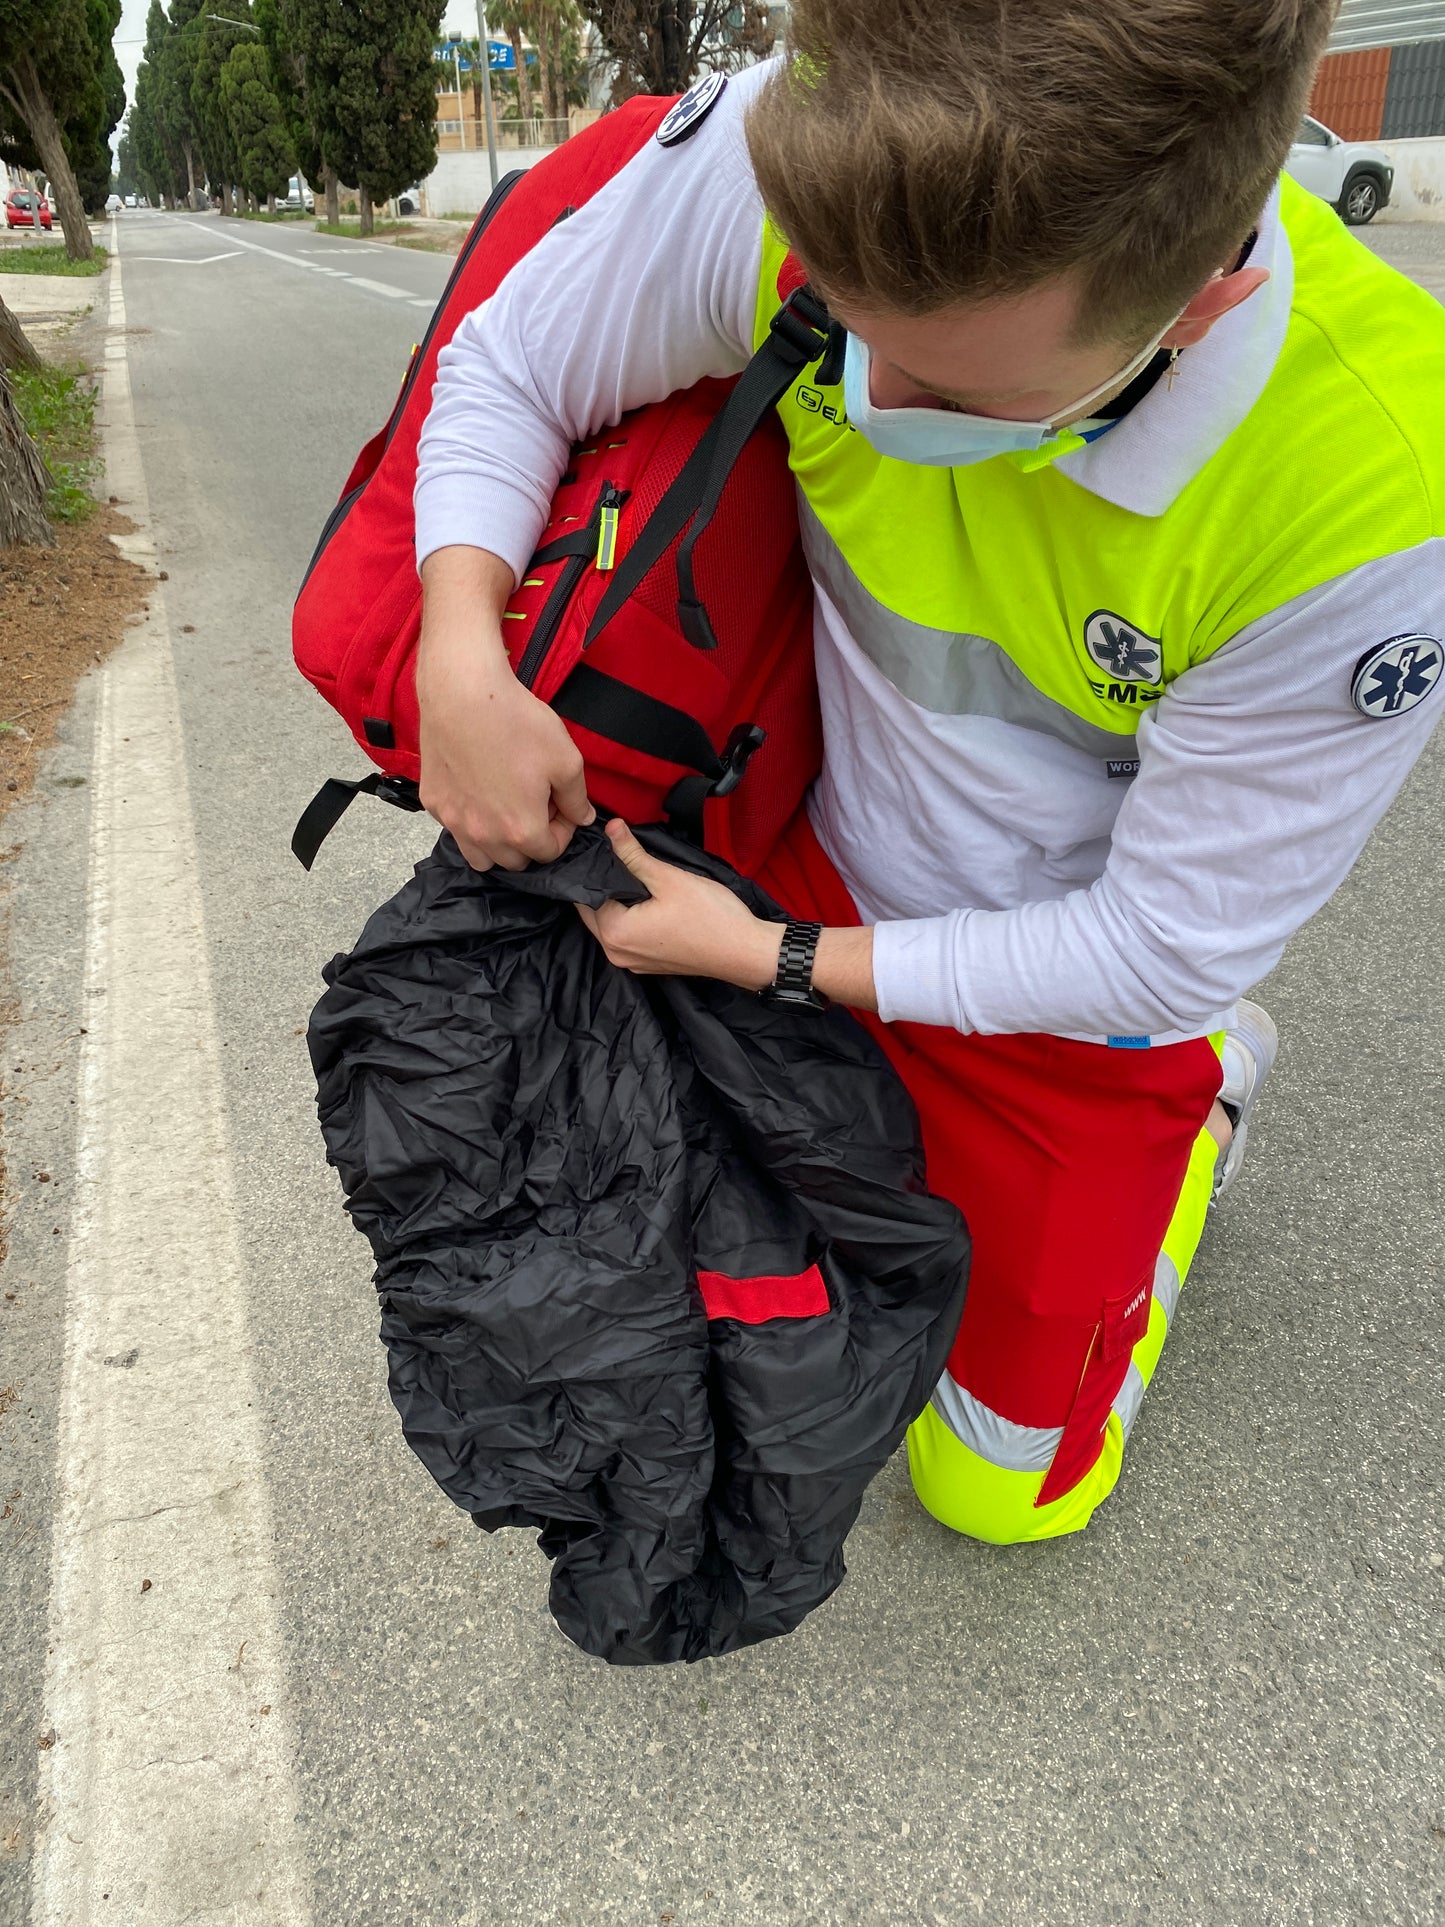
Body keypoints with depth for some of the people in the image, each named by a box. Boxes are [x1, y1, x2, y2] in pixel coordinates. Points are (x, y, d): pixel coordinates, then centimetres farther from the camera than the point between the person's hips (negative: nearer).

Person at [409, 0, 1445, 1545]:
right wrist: (463, 654, -26)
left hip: (1072, 995, -2)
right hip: (827, 868, 3)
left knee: (996, 1486, 16)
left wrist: (771, 960, -20)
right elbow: (509, 369, -9)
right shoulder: (798, 156, -26)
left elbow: (1165, 949, -23)